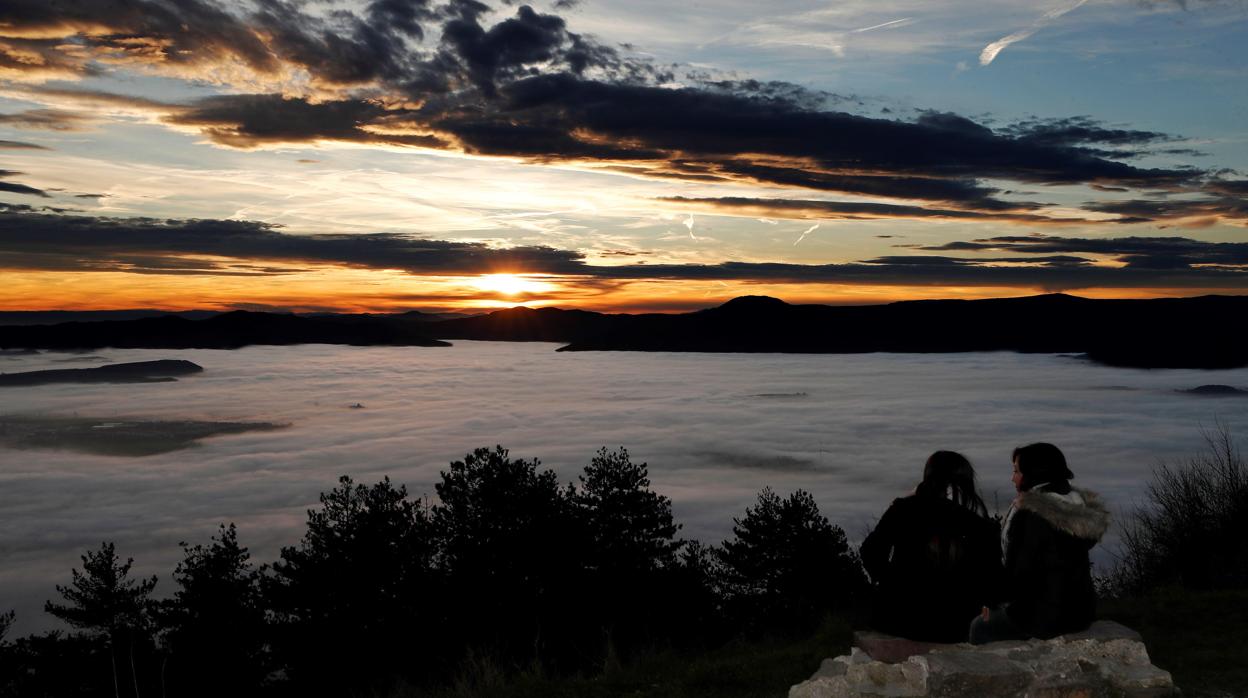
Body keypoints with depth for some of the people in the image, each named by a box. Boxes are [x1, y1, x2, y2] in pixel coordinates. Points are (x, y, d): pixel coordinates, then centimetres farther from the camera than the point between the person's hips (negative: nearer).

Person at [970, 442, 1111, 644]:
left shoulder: (1031, 514, -21)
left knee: (980, 626, 16)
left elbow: (1020, 569, -19)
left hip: (1043, 617, -8)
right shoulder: (1081, 509, 4)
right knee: (1003, 611, 30)